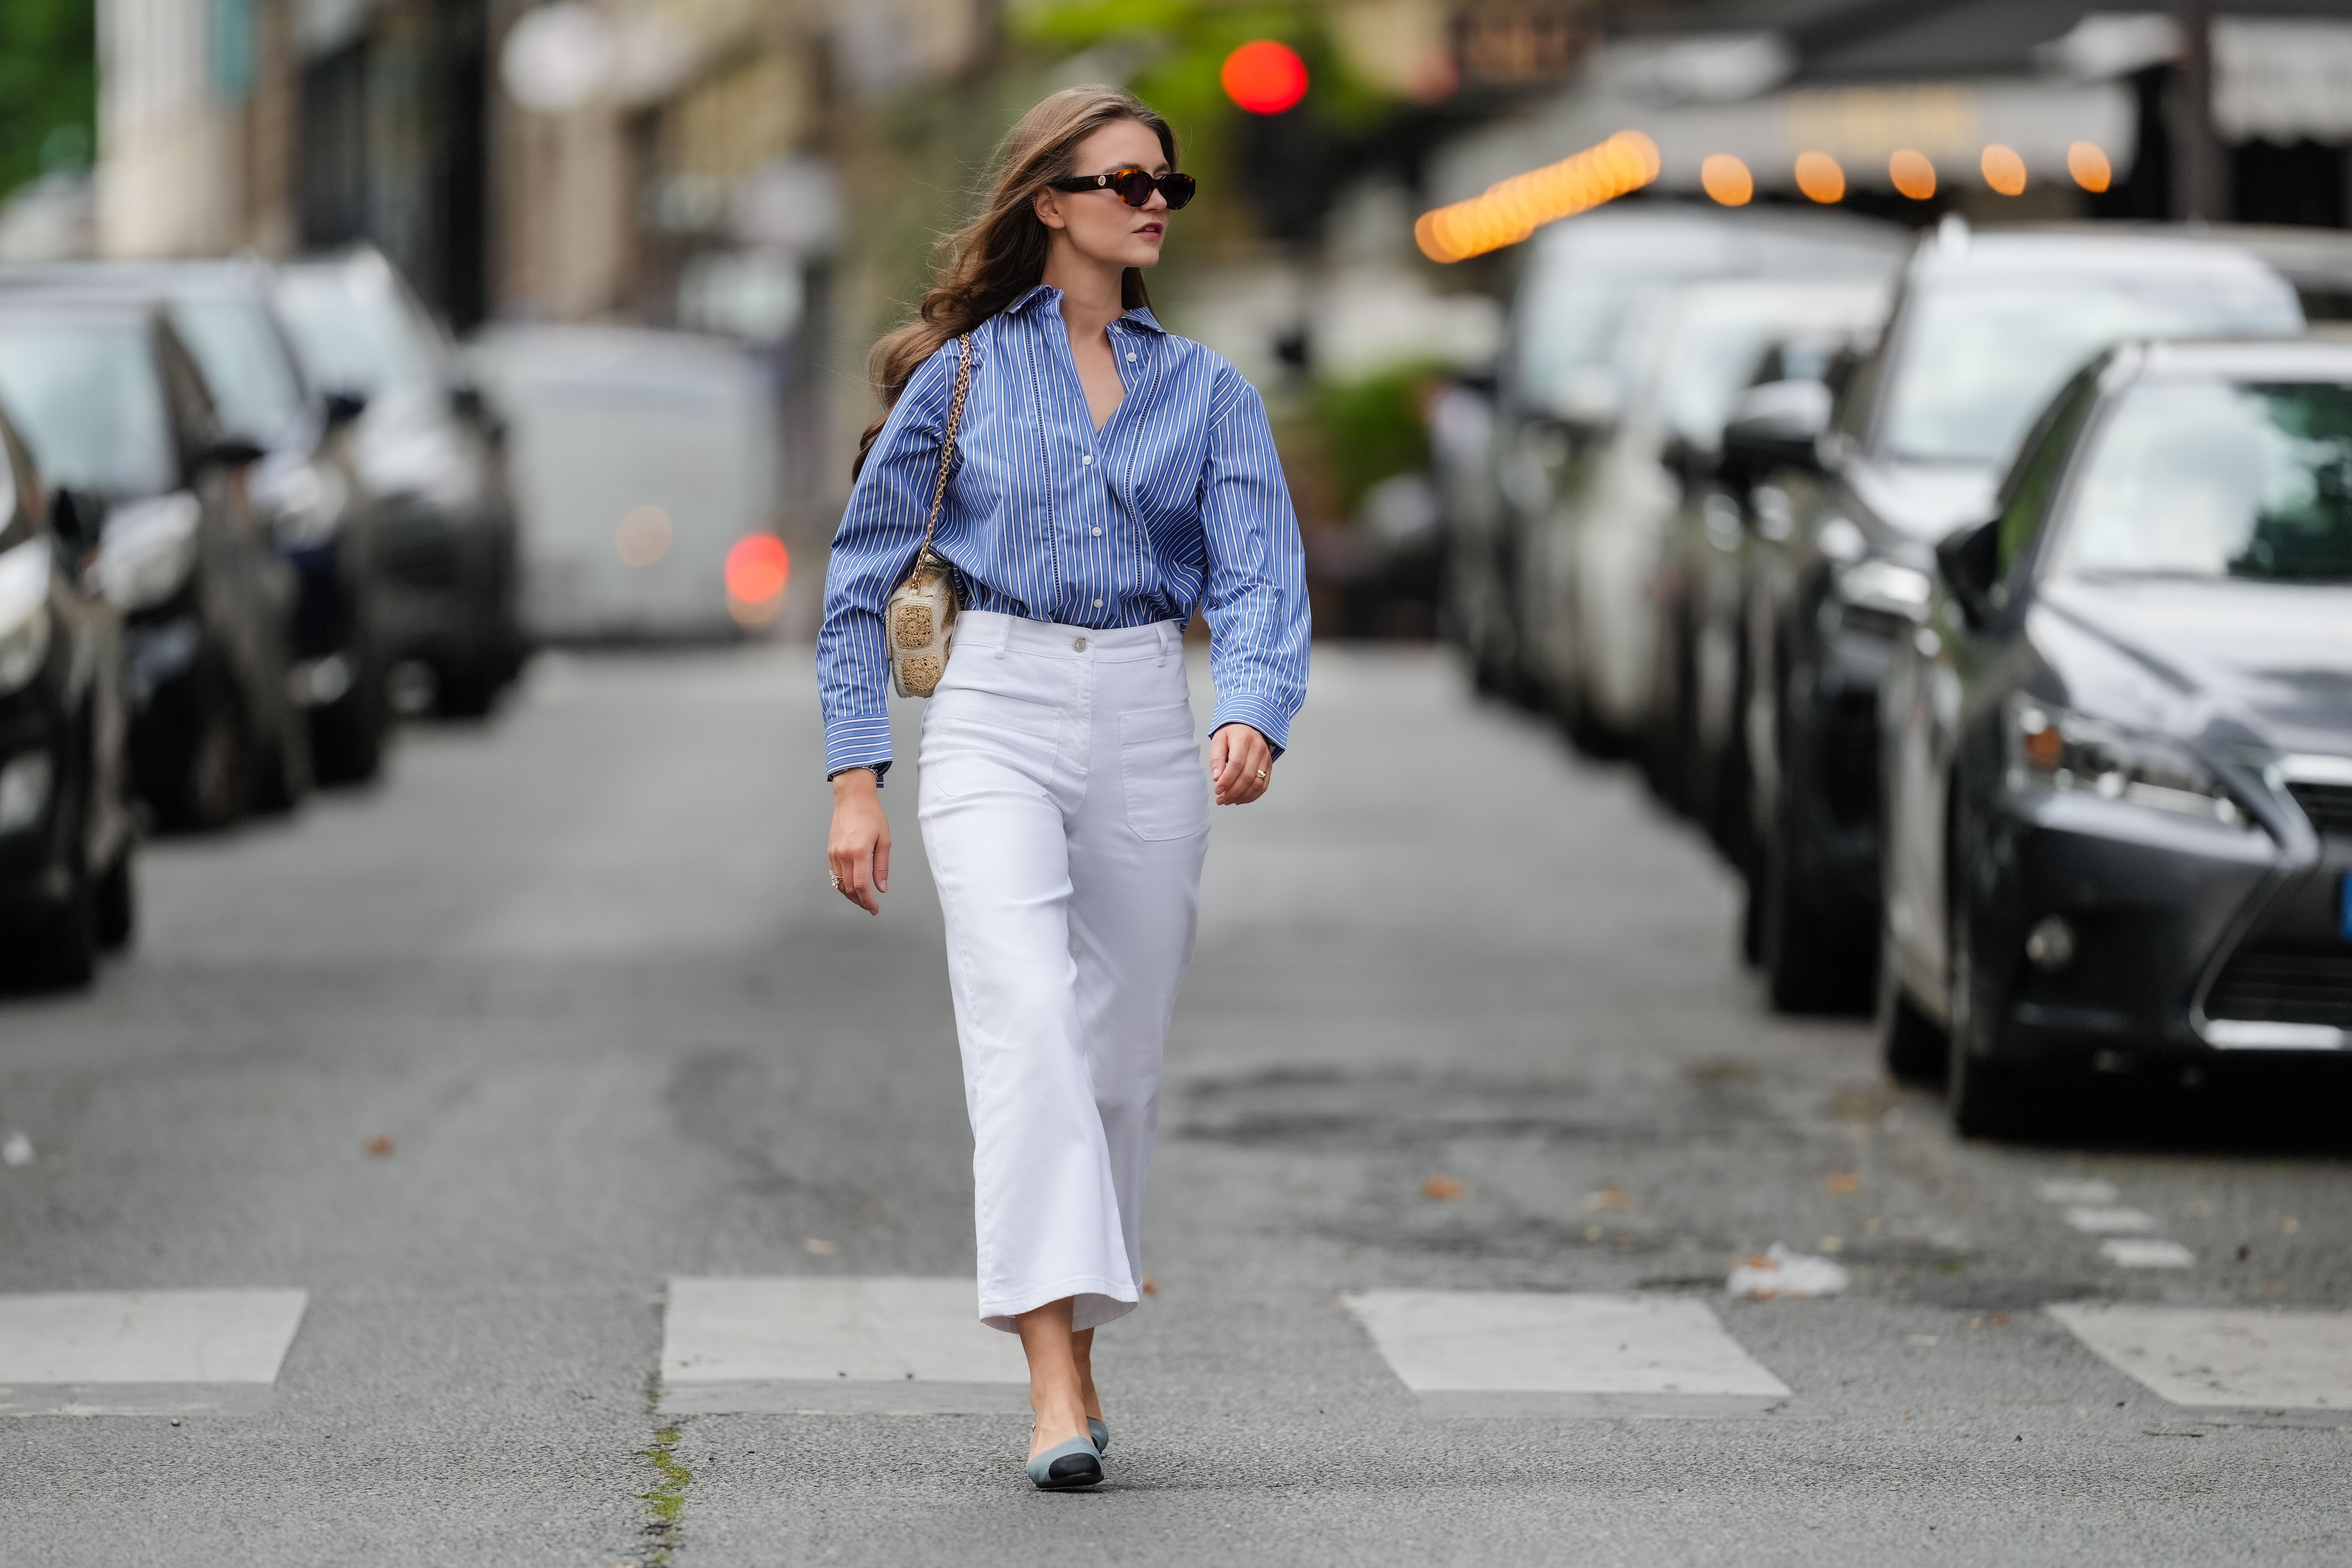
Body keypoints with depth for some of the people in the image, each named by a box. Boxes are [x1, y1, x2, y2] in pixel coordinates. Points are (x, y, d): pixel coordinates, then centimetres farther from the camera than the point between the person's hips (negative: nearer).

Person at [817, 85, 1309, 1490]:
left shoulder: (1207, 391, 10)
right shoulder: (963, 373, 5)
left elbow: (1261, 578, -2)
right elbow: (863, 581, 9)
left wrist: (1251, 717, -22)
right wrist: (856, 776, 1)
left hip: (1148, 733, 3)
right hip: (994, 720, -3)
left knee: (1120, 1054, 7)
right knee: (1027, 1020, -20)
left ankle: (1081, 1338, 25)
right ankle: (1058, 1386, -29)